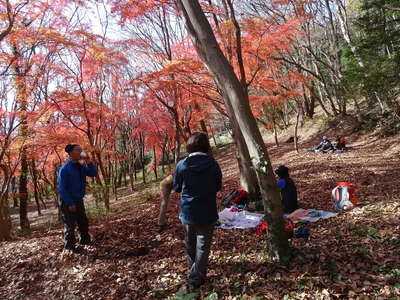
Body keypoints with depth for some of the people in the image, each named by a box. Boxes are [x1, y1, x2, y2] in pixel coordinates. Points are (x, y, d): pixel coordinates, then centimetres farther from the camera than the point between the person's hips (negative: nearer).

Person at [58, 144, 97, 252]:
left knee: (83, 222, 14)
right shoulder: (65, 169, -17)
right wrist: (70, 203, -19)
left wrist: (88, 162, -14)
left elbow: (93, 173, 0)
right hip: (67, 202, -7)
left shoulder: (81, 166, 4)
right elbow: (62, 188, -18)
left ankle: (85, 241, 29)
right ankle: (69, 247, 10)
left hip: (79, 200, 7)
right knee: (70, 226, 0)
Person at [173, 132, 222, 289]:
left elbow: (177, 188, 2)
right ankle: (196, 277, 6)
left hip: (187, 211, 2)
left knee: (190, 244, 21)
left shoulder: (181, 165, -11)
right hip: (207, 212, -1)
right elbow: (218, 187, 5)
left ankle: (193, 270, 39)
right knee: (203, 245, 8)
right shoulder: (213, 164, -10)